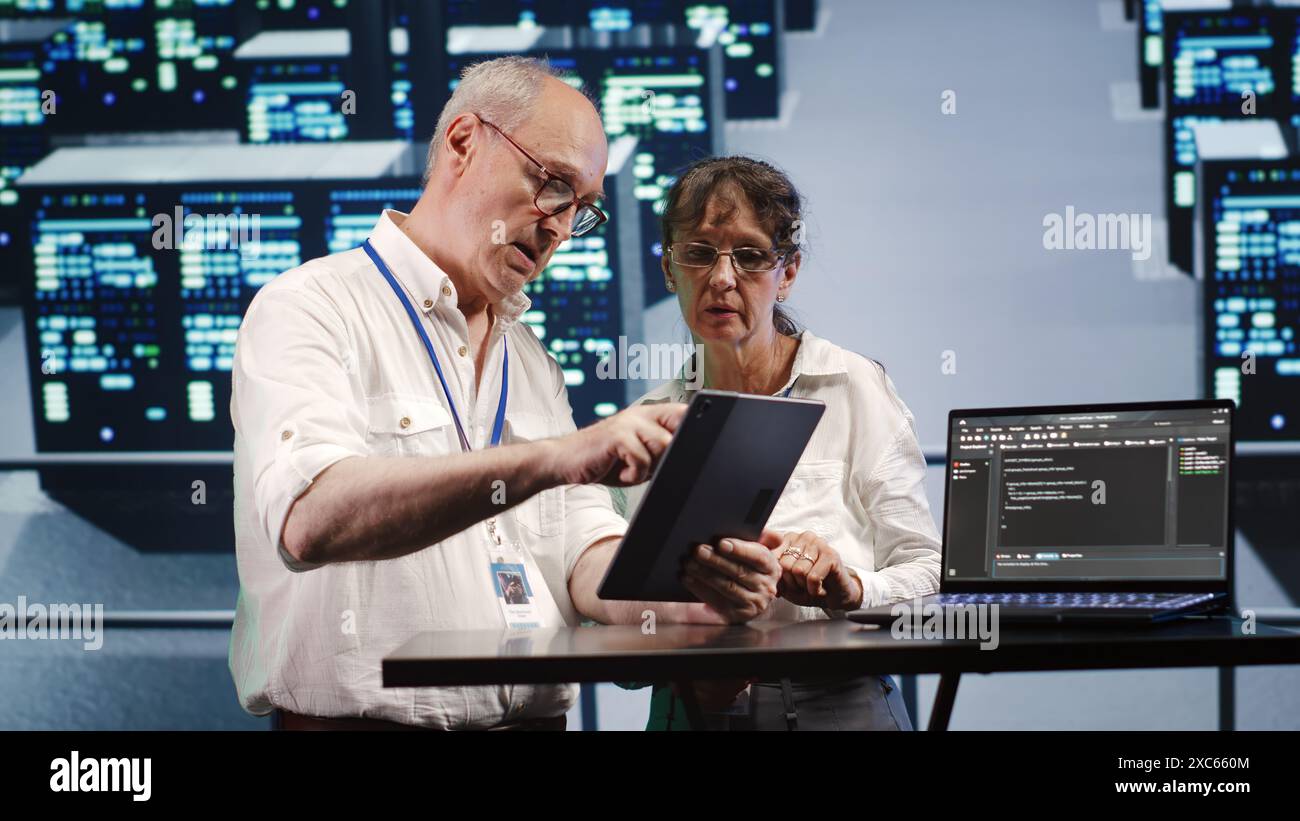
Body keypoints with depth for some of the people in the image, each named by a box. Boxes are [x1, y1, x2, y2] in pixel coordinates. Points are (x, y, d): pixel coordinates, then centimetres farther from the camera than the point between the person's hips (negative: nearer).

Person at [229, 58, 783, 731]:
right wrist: (556, 459, -26)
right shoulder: (311, 309, -1)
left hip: (535, 715, 6)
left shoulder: (534, 365, 21)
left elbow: (583, 558, 11)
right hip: (365, 717, -5)